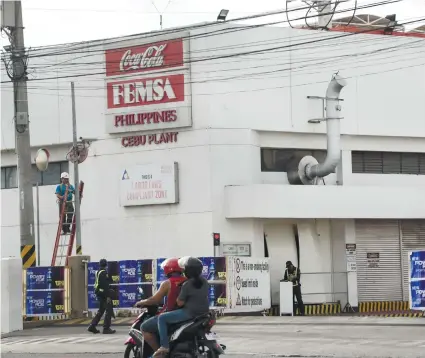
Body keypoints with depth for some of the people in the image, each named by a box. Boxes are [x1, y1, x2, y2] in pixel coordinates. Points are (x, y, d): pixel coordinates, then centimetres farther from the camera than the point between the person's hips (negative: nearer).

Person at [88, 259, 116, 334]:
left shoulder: (98, 272, 13)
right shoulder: (104, 273, -16)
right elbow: (105, 285, -22)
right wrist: (108, 296, -22)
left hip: (99, 293, 10)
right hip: (104, 294, -10)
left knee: (101, 311, 17)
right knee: (109, 311, -3)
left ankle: (92, 327, 13)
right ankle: (106, 328, -4)